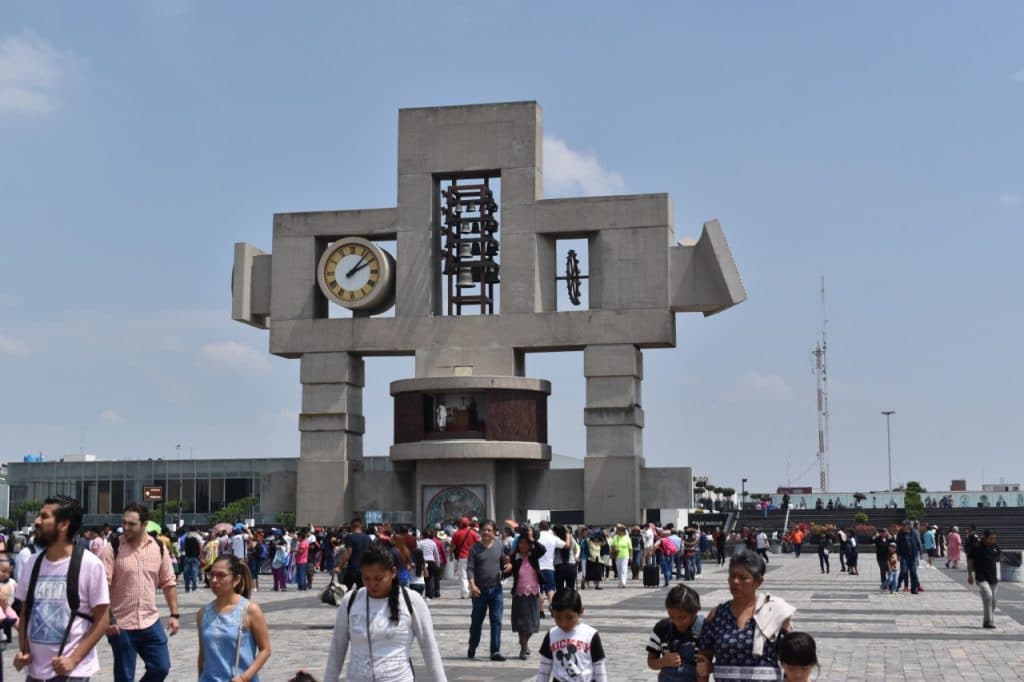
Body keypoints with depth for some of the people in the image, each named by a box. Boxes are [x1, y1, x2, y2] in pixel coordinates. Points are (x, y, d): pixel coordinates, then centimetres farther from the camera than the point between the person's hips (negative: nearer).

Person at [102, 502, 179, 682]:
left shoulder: (159, 548, 1)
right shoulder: (113, 548, -10)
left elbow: (168, 583, 8)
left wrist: (174, 614, 5)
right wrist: (107, 619, -19)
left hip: (151, 622, 3)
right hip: (121, 625, -3)